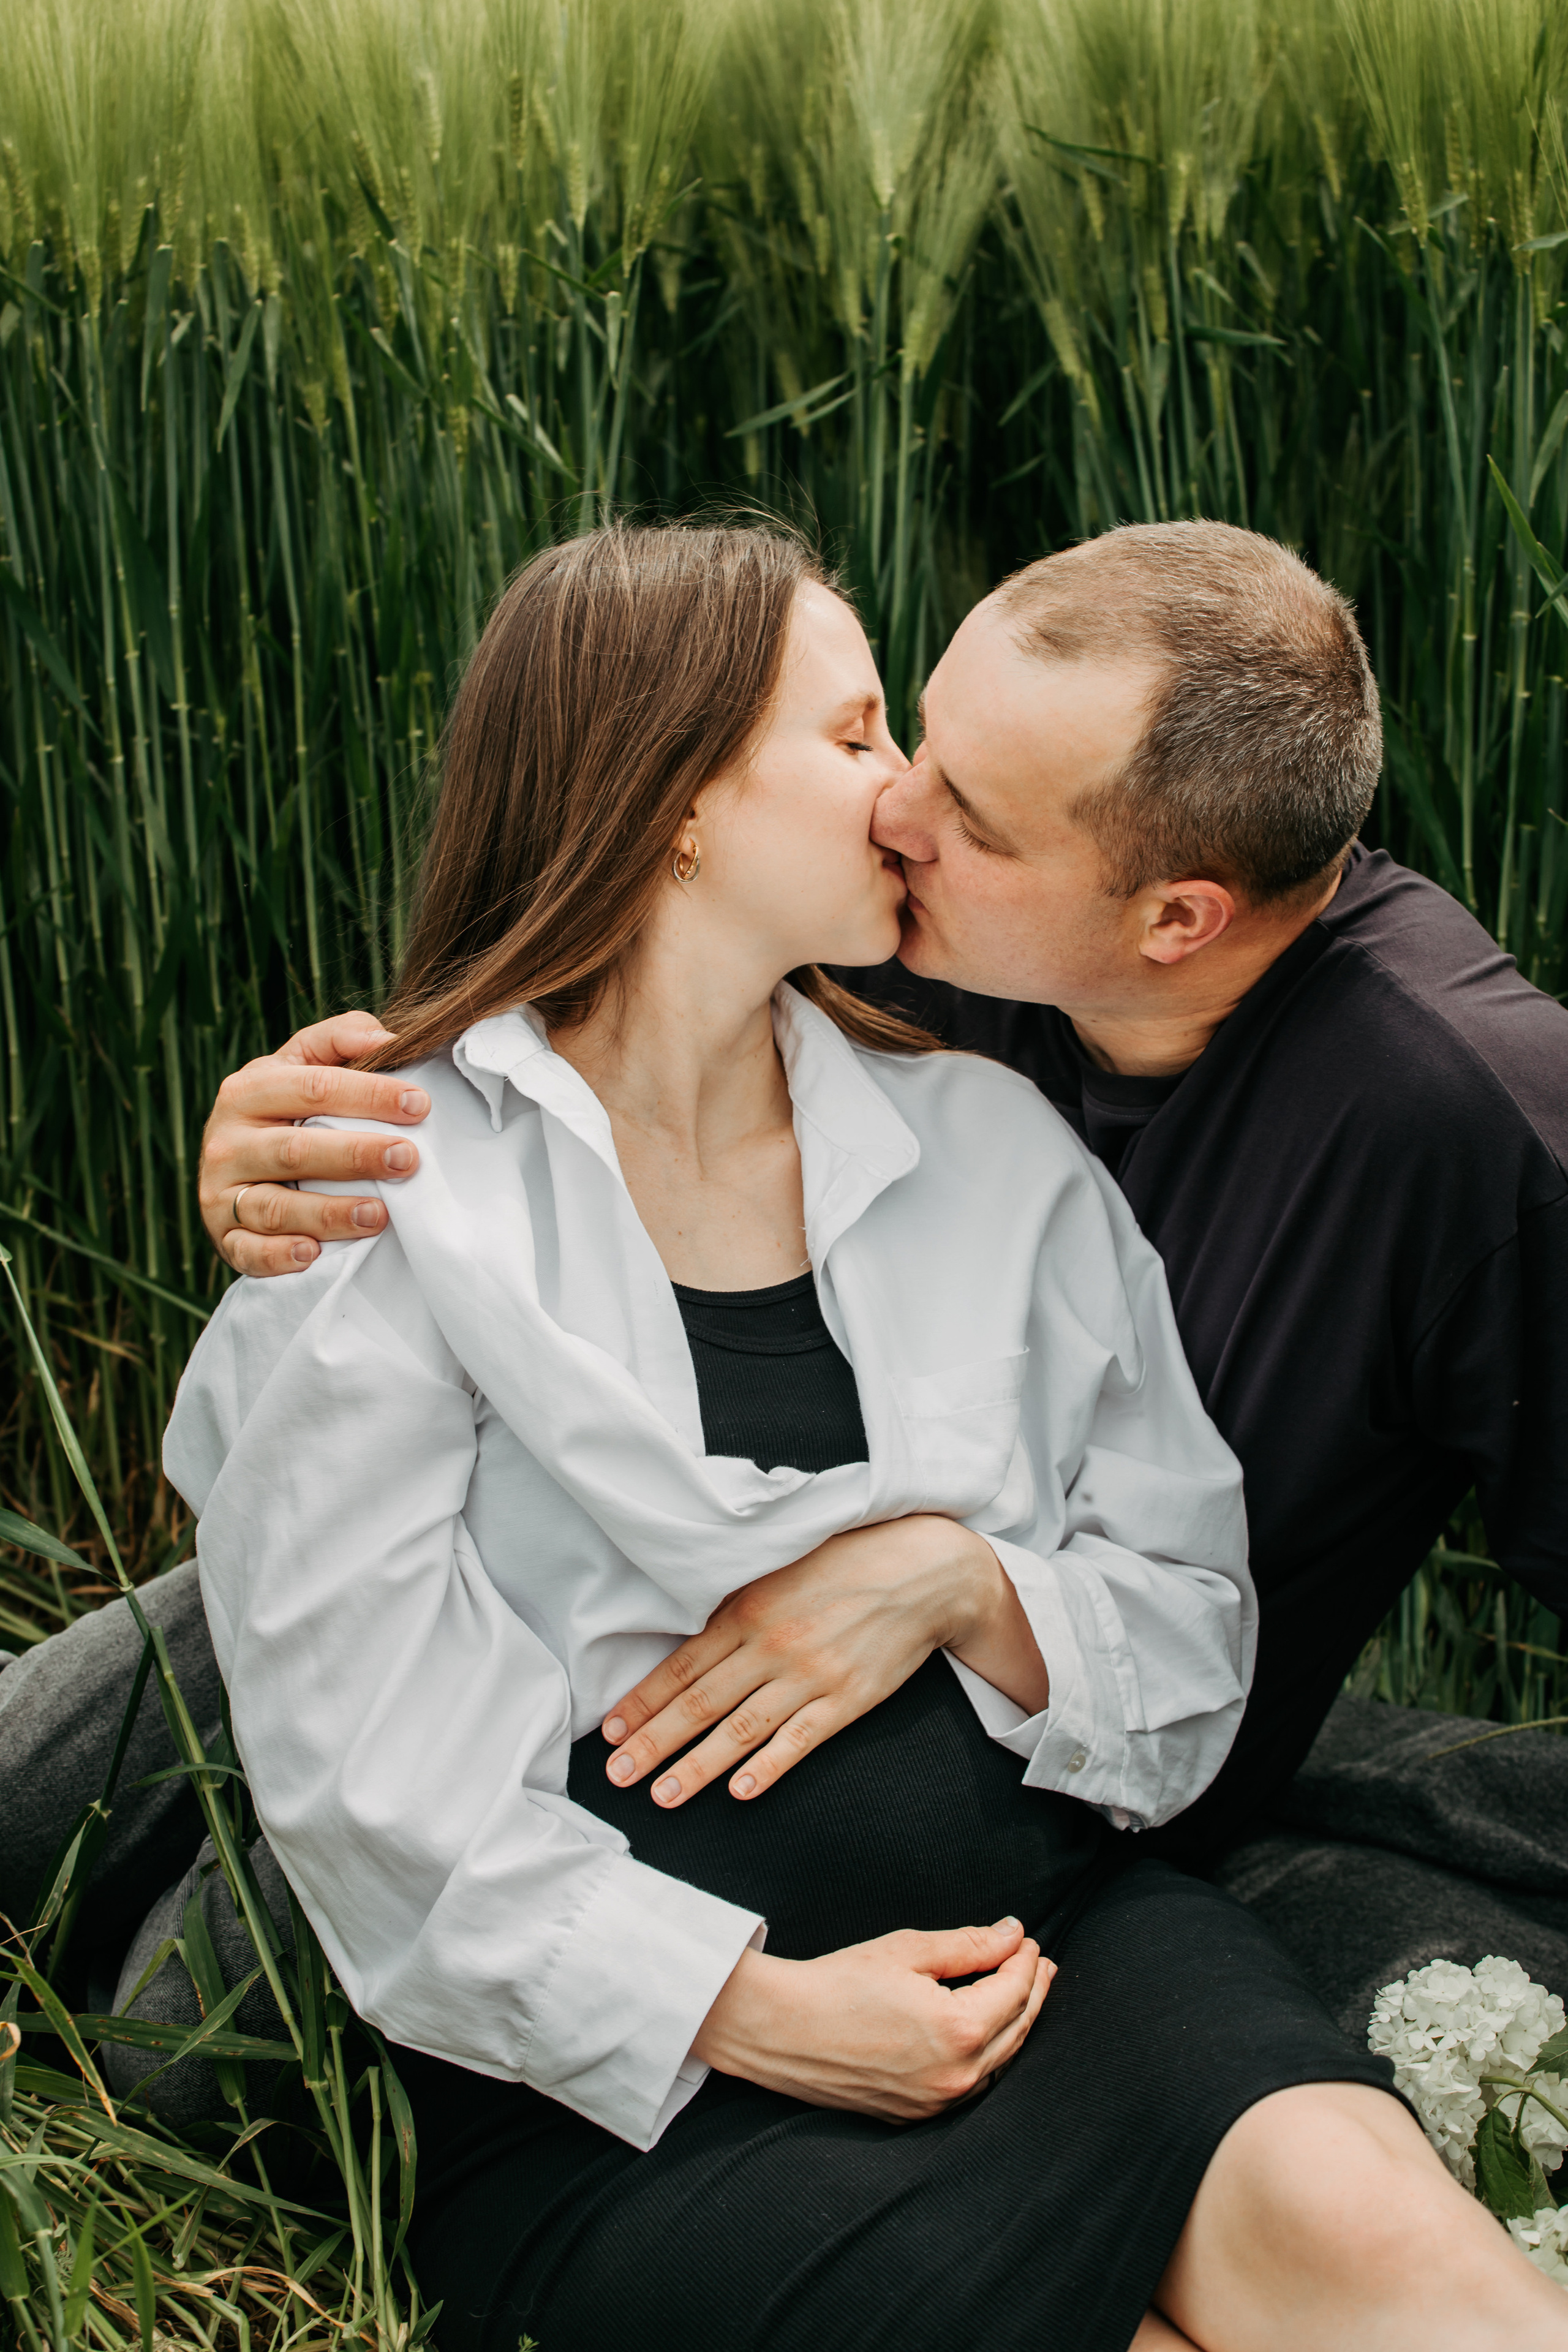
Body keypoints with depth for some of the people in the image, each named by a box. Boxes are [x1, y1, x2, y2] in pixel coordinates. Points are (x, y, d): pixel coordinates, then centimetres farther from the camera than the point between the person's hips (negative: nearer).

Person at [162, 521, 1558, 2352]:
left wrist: (964, 1583, -10)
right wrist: (754, 2011, -15)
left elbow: (1194, 1641, 10)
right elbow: (369, 1783, -7)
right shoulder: (383, 1206, -2)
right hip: (629, 2080, -3)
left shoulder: (989, 1148, 11)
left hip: (1044, 1915, 3)